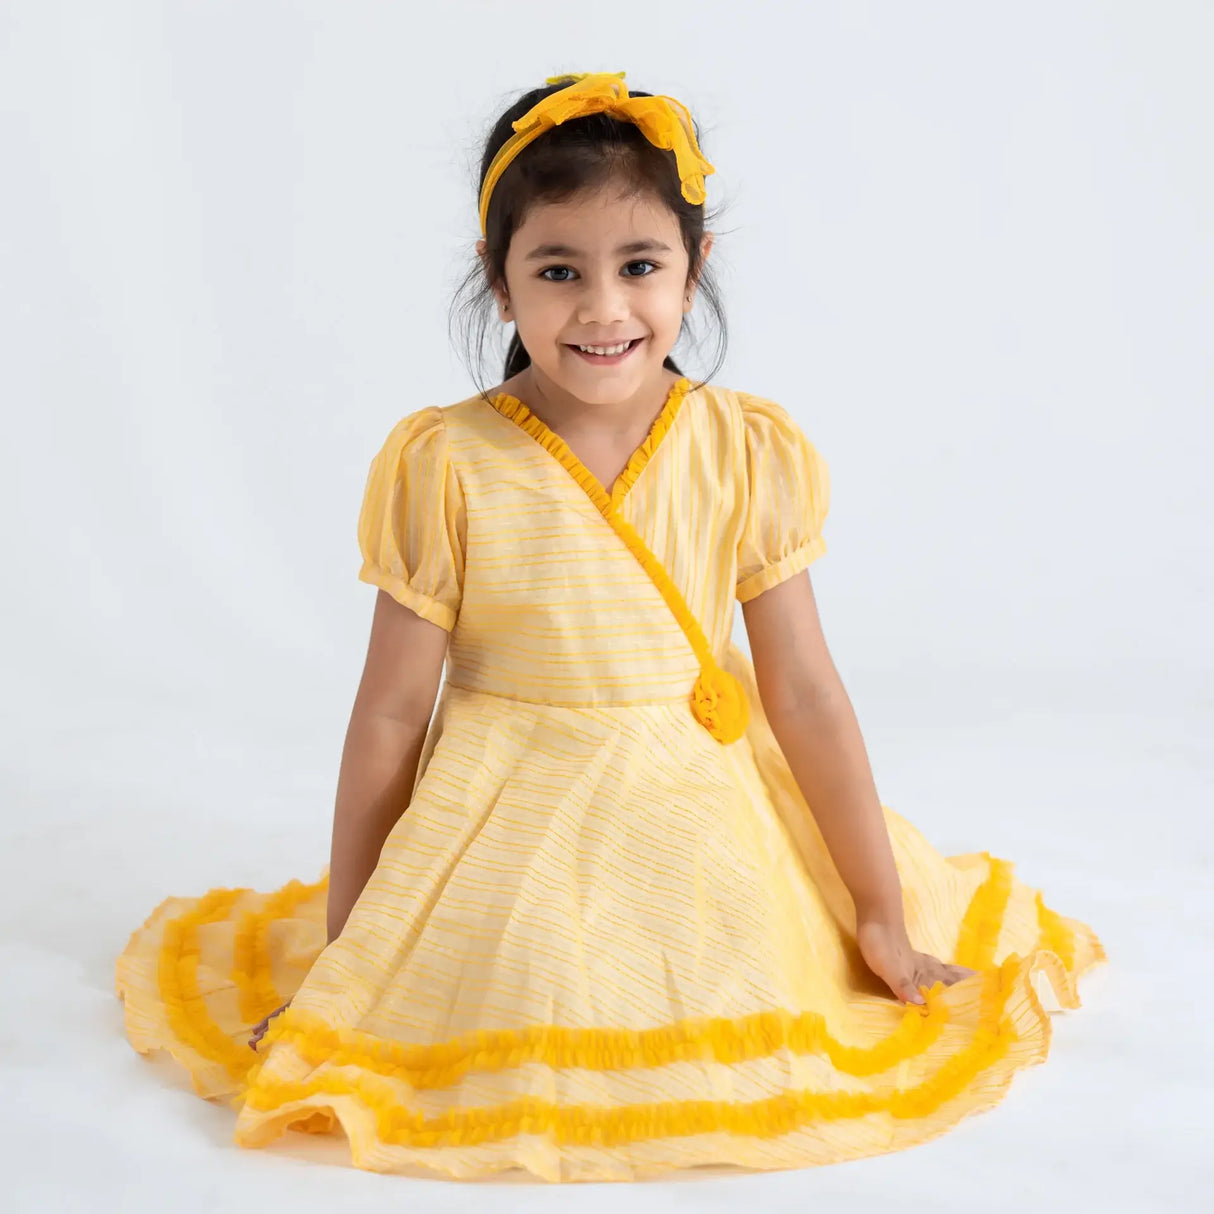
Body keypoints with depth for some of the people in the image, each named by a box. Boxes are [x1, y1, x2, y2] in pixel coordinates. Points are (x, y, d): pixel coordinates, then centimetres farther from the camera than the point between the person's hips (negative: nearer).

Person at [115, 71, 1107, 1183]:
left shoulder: (751, 455, -8)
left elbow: (805, 694, -3)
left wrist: (885, 922, 1)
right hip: (511, 831, -2)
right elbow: (392, 714, -6)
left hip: (700, 815, 2)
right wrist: (343, 945, 0)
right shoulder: (446, 467, -14)